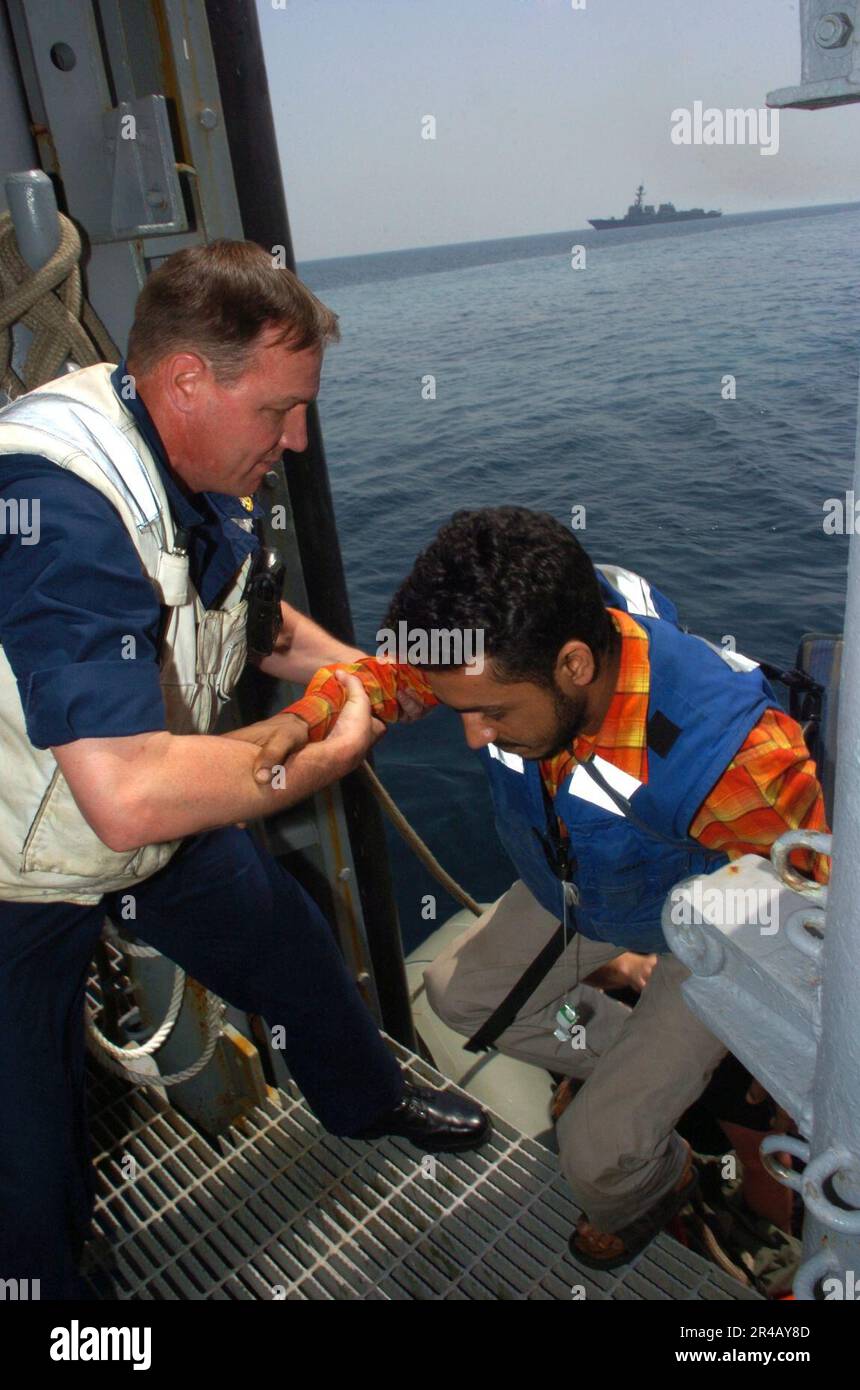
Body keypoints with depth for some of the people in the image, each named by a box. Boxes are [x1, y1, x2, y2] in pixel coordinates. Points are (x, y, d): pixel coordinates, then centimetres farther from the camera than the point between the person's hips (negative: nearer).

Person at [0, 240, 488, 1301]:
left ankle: (368, 1101, 52)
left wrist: (354, 665, -4)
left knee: (289, 945, 22)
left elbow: (245, 614, 12)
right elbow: (131, 795, -44)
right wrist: (333, 750, -29)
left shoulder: (199, 463, -7)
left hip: (157, 820, 8)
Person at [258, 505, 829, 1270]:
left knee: (599, 1152, -6)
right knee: (460, 991, 15)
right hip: (577, 890, 6)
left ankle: (660, 1180, 33)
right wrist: (301, 720, -29)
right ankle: (650, 1069, 31)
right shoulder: (506, 652, -29)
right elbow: (388, 670, -11)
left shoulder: (733, 754, -44)